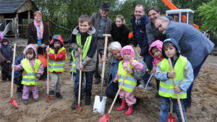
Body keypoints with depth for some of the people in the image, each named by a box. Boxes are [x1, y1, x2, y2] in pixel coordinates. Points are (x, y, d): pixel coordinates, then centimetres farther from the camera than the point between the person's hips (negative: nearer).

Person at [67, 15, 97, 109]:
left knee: (89, 81, 14)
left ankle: (88, 96, 35)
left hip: (90, 62, -2)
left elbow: (92, 52, -18)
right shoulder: (75, 33, -10)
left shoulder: (93, 36, -21)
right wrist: (77, 47, -10)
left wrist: (84, 63, -17)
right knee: (78, 81, 4)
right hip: (79, 61, 2)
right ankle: (77, 98, 19)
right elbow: (71, 42, 10)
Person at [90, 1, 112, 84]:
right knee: (95, 60, 5)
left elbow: (110, 33, 14)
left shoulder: (109, 21, 10)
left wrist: (109, 43, 10)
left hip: (104, 41, 1)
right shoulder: (94, 16, 4)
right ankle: (97, 77, 21)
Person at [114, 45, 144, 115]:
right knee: (122, 94, 21)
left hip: (130, 83, -7)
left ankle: (130, 108, 20)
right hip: (121, 82, 7)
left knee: (128, 95, 0)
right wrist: (116, 78, 27)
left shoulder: (134, 62, -11)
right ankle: (123, 105, 42)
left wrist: (133, 63, -35)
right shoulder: (121, 63, 10)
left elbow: (141, 67, -27)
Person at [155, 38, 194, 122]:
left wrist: (181, 87, -20)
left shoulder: (184, 62, -13)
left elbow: (189, 77, -11)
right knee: (164, 109, 18)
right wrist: (167, 75, -23)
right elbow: (157, 74, -5)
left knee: (179, 110, 14)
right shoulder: (163, 62, -6)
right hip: (165, 91, 2)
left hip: (178, 92, -2)